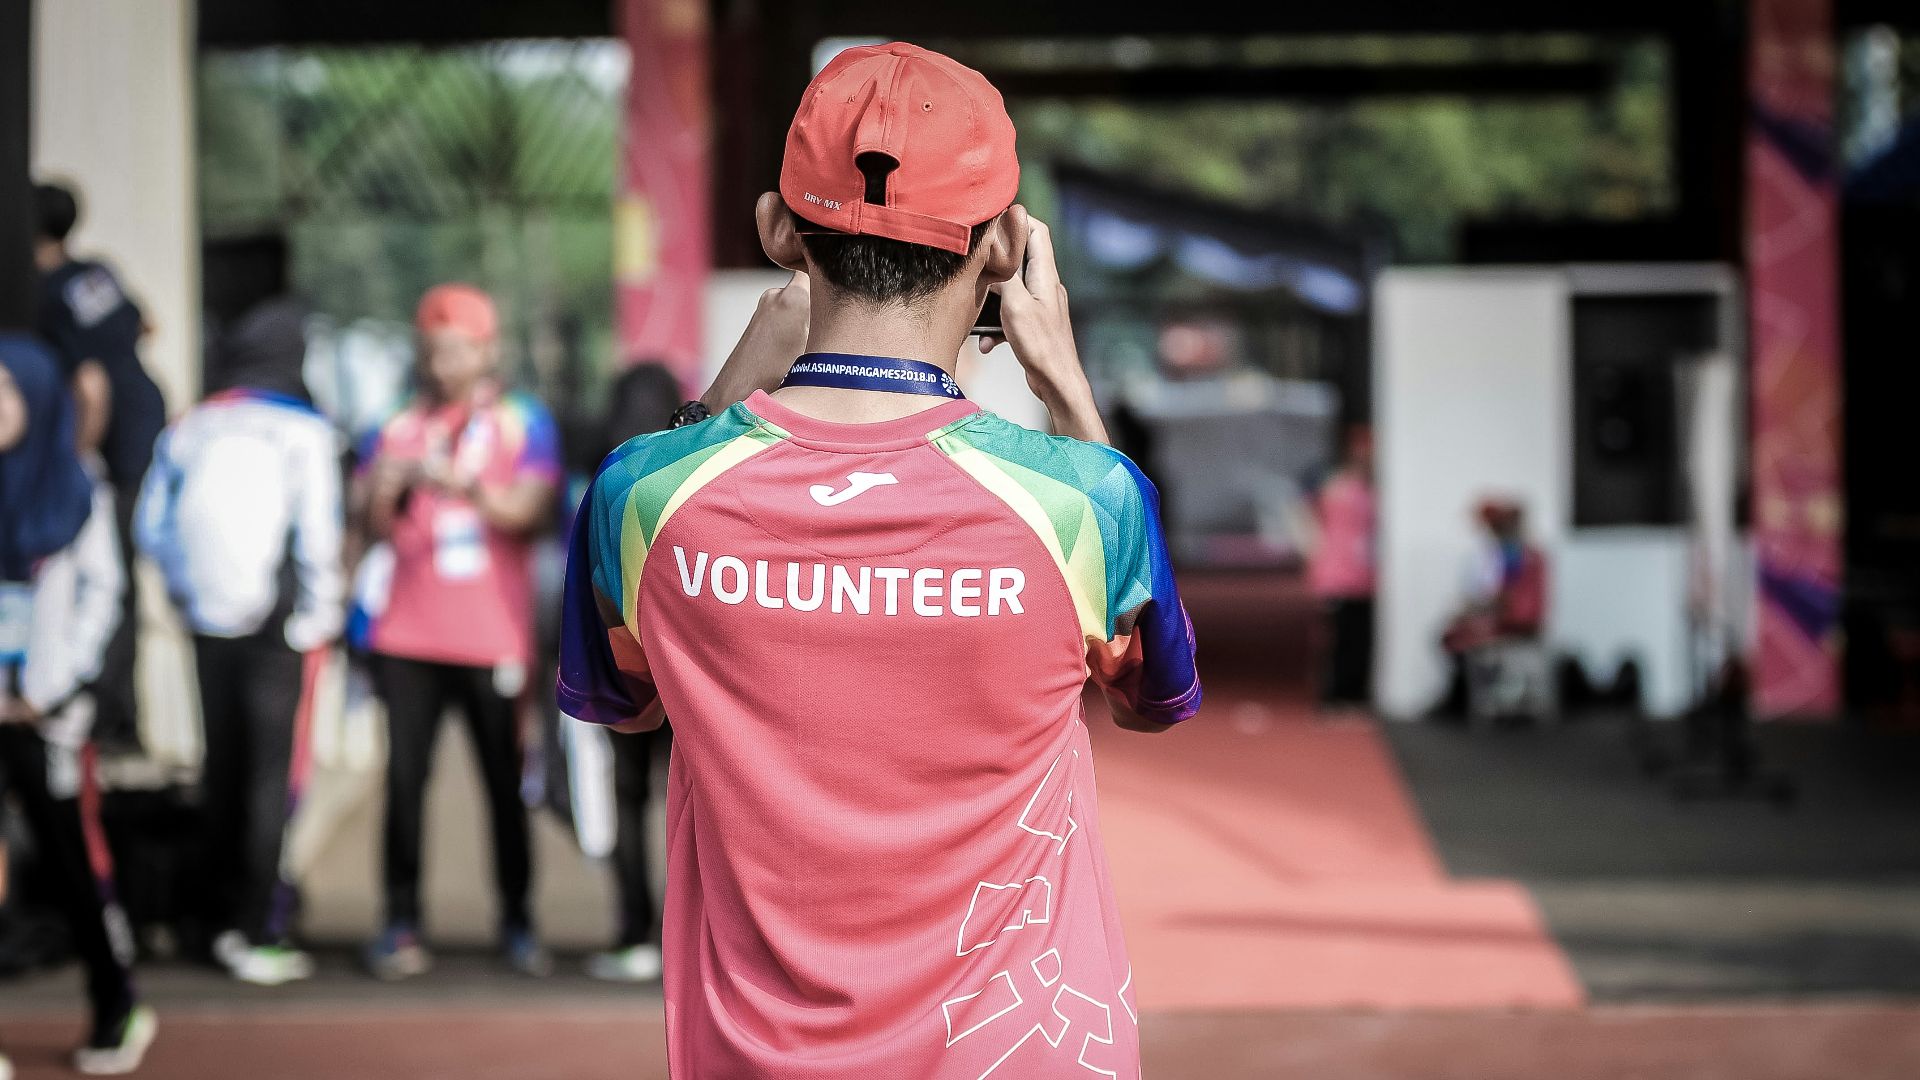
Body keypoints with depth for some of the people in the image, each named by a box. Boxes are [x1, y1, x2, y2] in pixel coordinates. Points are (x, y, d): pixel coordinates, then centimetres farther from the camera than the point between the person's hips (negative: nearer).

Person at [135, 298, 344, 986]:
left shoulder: (188, 430, 4)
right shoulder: (303, 432, -9)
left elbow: (152, 527, 7)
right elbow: (317, 536, -11)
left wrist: (189, 592, 16)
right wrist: (321, 614, 0)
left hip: (210, 621, 5)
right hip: (282, 627, -5)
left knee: (221, 768, 14)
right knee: (274, 774, -2)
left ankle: (223, 918, 21)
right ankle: (260, 935, -3)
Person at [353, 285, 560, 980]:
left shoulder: (524, 423, 5)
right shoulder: (400, 427, 12)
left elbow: (531, 511, -9)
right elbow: (375, 525, 7)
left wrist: (464, 484, -25)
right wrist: (383, 492, -14)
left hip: (493, 634, -2)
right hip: (409, 635, 2)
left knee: (505, 780, 1)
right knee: (404, 777, -3)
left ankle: (517, 922, 11)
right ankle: (401, 923, 0)